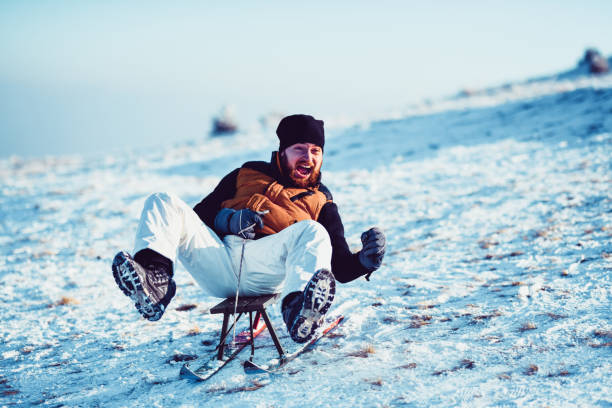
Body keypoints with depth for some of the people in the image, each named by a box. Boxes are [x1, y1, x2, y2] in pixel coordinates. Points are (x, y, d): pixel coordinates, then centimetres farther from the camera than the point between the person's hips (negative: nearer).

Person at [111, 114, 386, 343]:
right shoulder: (248, 174, 31)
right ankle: (154, 282, -44)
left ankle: (298, 312, -60)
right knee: (163, 203, -14)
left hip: (266, 267, -2)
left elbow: (340, 267, 18)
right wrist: (229, 219, 0)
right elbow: (200, 215, 24)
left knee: (313, 231, -30)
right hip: (217, 263, 2)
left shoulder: (321, 202, 27)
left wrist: (364, 261, -7)